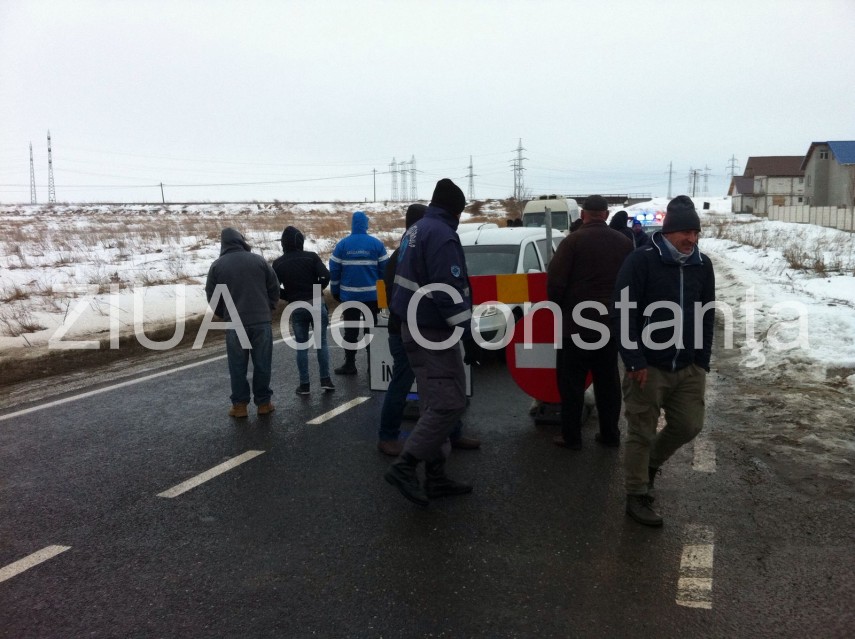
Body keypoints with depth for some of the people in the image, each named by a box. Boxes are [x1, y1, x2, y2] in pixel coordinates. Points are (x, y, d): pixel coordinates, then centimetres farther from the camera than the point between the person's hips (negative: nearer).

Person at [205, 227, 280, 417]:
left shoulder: (217, 266, 1)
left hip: (234, 323, -1)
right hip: (261, 321, 1)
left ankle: (239, 405, 11)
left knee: (238, 366, 8)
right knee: (262, 364, 8)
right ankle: (263, 402, 14)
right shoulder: (258, 260, 3)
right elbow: (274, 288, 6)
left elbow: (211, 296, 5)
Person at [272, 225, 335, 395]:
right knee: (322, 342, 9)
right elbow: (325, 276, -13)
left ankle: (304, 384, 8)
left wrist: (289, 297, 9)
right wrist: (316, 290, 4)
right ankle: (325, 380, 7)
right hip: (316, 304, -1)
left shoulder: (278, 263, 1)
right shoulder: (311, 256, -4)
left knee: (301, 346, 8)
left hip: (297, 308, 1)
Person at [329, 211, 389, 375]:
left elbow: (334, 270, -1)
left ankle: (350, 364, 10)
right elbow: (385, 269, -3)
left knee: (350, 331, 9)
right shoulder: (376, 244, -3)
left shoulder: (342, 244, -2)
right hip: (371, 295, 0)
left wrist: (335, 291, 9)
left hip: (349, 295, 0)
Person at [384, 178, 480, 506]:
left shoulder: (415, 231, 15)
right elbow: (451, 292, -24)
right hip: (434, 333, -10)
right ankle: (404, 466, -8)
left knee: (434, 404, 13)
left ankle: (435, 477, 18)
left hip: (414, 329, 10)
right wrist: (469, 336, -22)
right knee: (450, 403, -8)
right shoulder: (442, 235, -17)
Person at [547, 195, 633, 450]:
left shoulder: (573, 241, -10)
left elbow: (555, 281, -13)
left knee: (571, 381, 4)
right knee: (608, 380, 14)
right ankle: (610, 433, 19)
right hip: (611, 321, 5)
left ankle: (571, 436, 8)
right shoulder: (624, 243, 6)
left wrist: (559, 307, 3)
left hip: (577, 321, -5)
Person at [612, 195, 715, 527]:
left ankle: (650, 462, 37)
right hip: (648, 366, -5)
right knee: (641, 433, 3)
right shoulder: (641, 261, -12)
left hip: (688, 367, 6)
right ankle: (637, 497, 18)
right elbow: (623, 313, -14)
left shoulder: (702, 265, 6)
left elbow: (706, 316, 12)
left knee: (689, 425, 10)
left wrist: (702, 362, 7)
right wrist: (635, 361, -17)